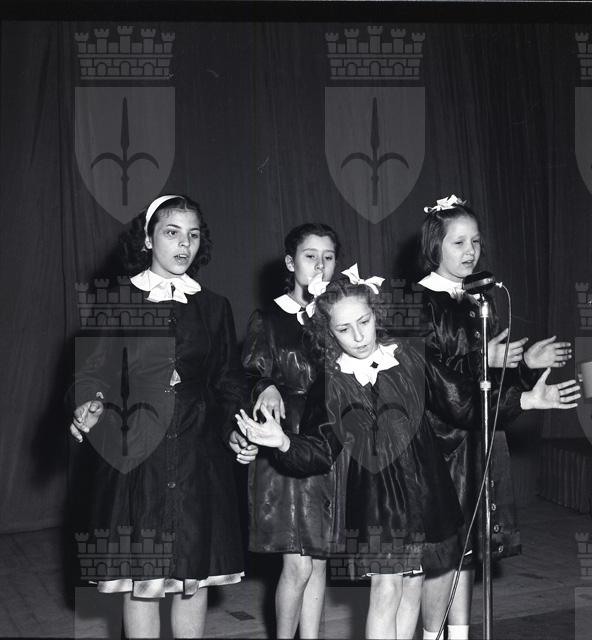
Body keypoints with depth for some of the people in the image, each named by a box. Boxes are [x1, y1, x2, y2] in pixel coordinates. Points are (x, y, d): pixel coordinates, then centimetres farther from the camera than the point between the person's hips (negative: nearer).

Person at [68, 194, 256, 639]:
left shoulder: (214, 308, 11)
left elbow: (228, 384, 12)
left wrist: (234, 434, -4)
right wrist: (87, 407, -20)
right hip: (135, 456, -2)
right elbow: (93, 371, 0)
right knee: (141, 580, 0)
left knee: (196, 577, 6)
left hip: (198, 460, 2)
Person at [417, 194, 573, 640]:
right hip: (441, 436, -7)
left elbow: (495, 374, 16)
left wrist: (527, 362, -1)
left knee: (466, 543, 11)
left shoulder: (480, 301, 12)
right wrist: (481, 360, -23)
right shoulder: (418, 302, -9)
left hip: (480, 439, 7)